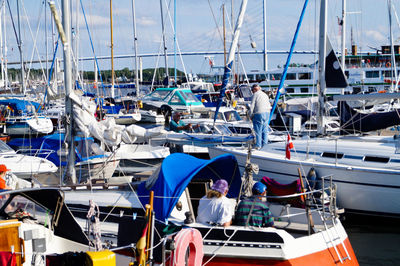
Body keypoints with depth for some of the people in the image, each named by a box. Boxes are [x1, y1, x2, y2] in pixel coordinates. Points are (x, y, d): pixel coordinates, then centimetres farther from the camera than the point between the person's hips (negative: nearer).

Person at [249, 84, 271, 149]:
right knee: (265, 131, 10)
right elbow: (269, 106, 20)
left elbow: (252, 106, -7)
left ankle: (258, 146, -2)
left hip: (258, 114, -6)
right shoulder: (265, 95, 19)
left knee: (258, 131, -2)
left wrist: (250, 116, 2)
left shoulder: (255, 95, -3)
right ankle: (264, 145, 10)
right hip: (267, 114, 6)